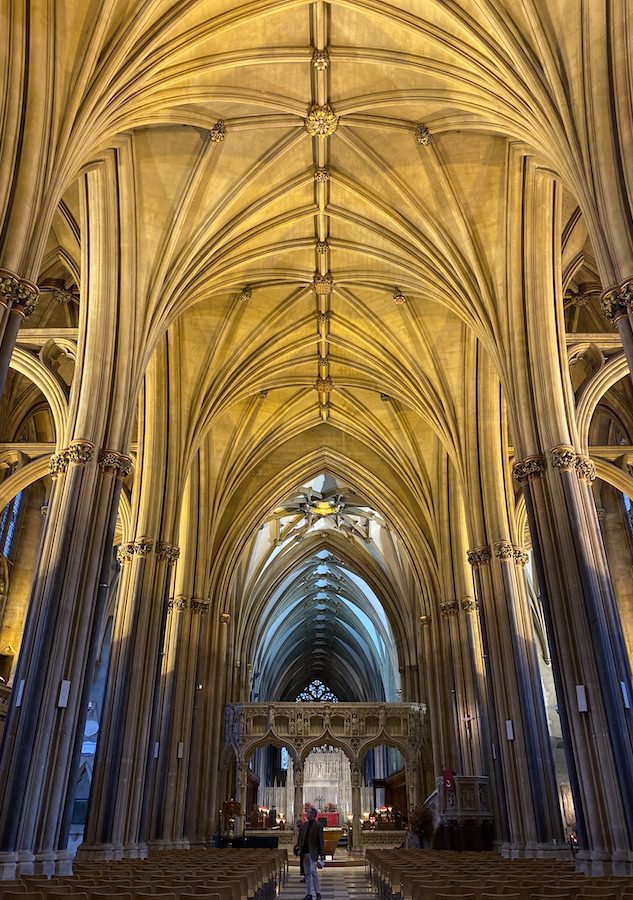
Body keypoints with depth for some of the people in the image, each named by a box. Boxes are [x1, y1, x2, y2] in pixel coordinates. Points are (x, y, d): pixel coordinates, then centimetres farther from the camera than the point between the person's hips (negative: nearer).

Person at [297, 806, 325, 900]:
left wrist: (322, 854, -9)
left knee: (313, 872, -11)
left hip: (313, 852, -6)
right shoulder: (304, 825, 12)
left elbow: (321, 840, -6)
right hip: (305, 852, 6)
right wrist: (300, 849, 4)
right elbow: (301, 838, 15)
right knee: (307, 873, 9)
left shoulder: (318, 825, -5)